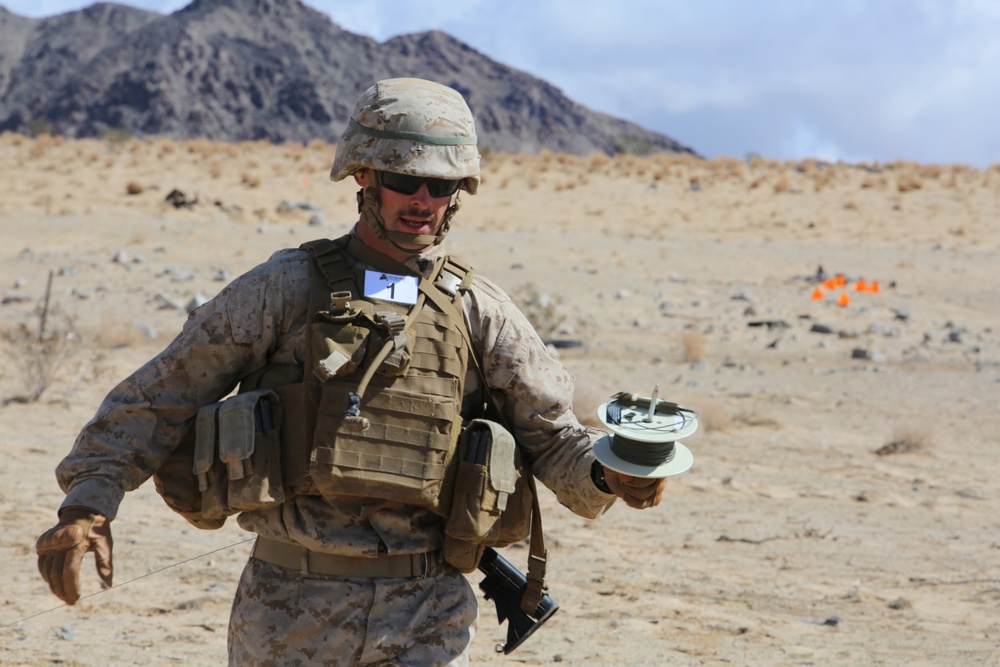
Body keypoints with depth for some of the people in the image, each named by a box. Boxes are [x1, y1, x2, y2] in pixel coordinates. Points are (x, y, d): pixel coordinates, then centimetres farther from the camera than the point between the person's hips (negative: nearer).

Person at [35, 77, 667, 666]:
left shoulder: (481, 310, 5)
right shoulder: (284, 290, 0)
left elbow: (553, 436, 9)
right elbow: (161, 398, 1)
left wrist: (611, 473, -13)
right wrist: (88, 502, -9)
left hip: (426, 615, 1)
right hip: (290, 608, -1)